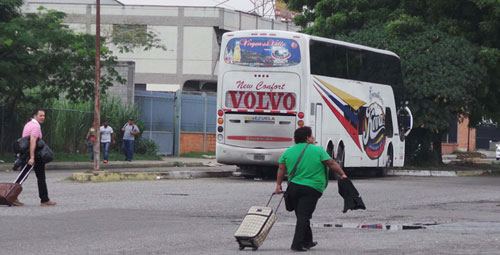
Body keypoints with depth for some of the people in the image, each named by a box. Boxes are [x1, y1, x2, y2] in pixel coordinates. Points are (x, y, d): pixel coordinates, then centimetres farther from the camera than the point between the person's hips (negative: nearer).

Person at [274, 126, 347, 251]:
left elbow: (281, 169, 10)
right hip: (312, 188, -5)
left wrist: (278, 185, 17)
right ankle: (297, 244, -12)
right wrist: (342, 174, 10)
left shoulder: (288, 152, 8)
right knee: (304, 216, -6)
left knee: (301, 216, 15)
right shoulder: (318, 150, -4)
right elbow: (332, 164, -1)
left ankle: (307, 241, 26)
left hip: (293, 187, 5)